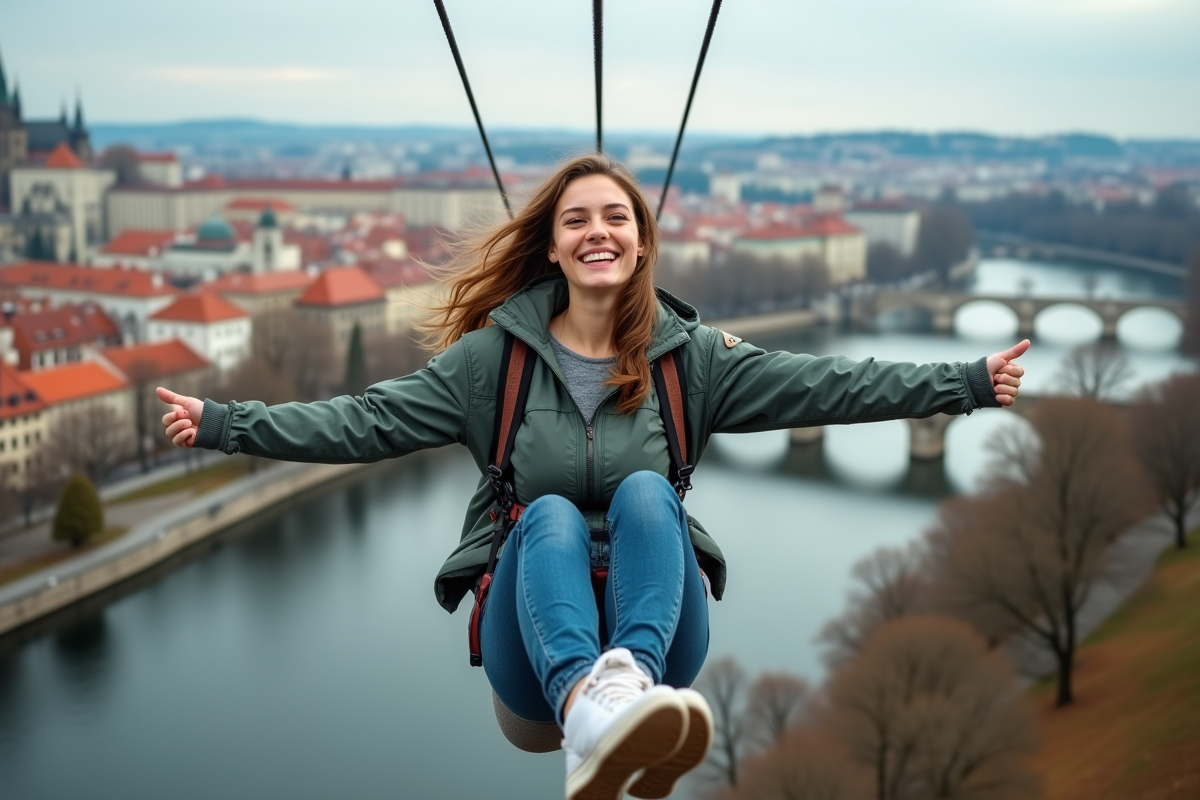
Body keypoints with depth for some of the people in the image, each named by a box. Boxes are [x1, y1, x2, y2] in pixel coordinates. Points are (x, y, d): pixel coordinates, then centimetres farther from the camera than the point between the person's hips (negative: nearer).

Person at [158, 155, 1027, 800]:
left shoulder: (691, 354, 7)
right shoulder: (494, 356, 5)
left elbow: (823, 384, 0)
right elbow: (371, 419, -1)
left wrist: (969, 383, -8)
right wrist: (223, 423, -10)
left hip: (654, 628, 1)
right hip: (536, 634, 0)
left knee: (645, 490, -24)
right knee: (551, 512, -29)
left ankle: (632, 684, -51)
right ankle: (590, 713, -59)